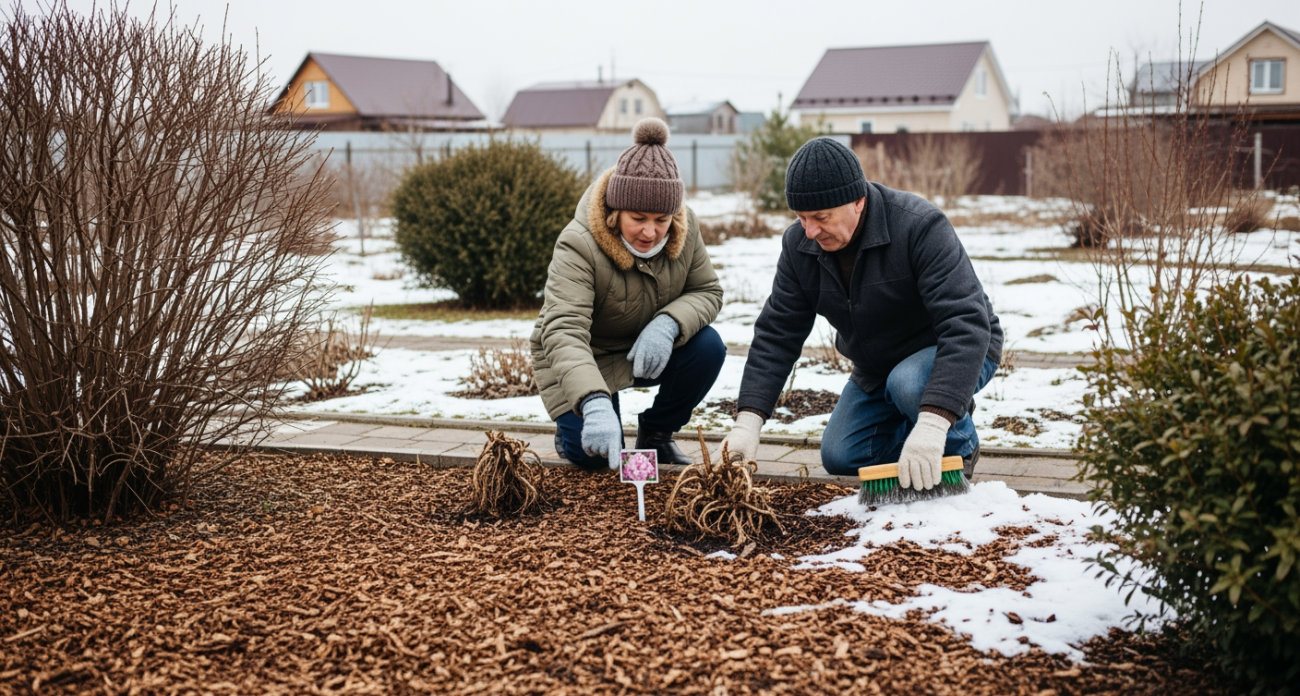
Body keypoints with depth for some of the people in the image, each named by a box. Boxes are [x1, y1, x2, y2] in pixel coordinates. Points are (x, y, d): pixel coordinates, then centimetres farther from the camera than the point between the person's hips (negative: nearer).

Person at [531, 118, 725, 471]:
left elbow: (708, 291, -8)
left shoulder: (685, 229, -17)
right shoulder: (578, 246, -33)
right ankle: (570, 428, 17)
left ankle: (655, 434, 3)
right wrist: (595, 405, -62)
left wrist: (669, 324, -33)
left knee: (708, 346, -23)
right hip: (583, 362, -4)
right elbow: (564, 333, -44)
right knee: (594, 453, -22)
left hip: (650, 351, 5)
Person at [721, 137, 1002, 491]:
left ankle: (957, 450, -5)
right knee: (840, 458, -3)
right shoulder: (798, 244, -13)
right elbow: (777, 334, -10)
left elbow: (966, 324, -41)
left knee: (909, 384, -36)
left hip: (956, 352, -6)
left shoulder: (920, 227, -33)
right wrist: (748, 421, -23)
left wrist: (933, 422, -51)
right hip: (877, 368, 6)